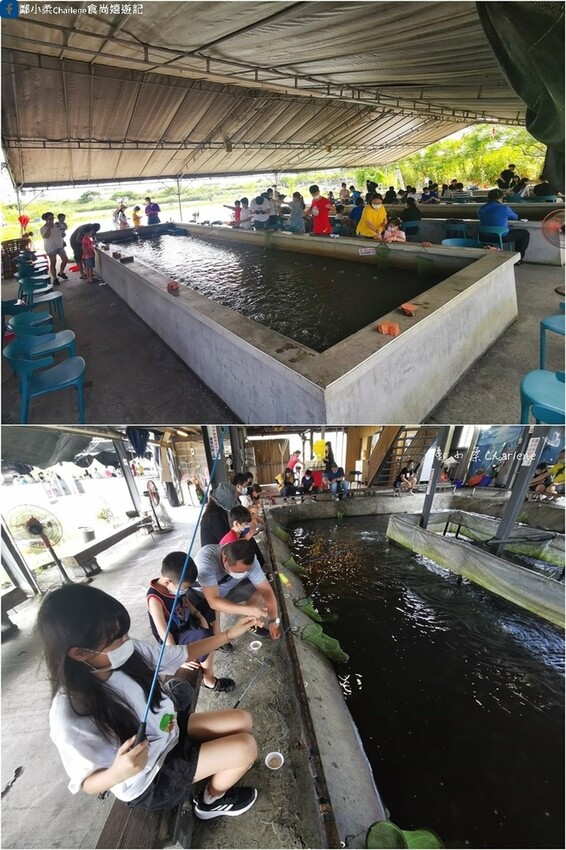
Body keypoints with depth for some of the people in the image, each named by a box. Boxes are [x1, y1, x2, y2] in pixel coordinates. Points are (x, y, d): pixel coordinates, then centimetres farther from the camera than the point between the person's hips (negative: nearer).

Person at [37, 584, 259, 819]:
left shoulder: (128, 653, -20)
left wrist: (229, 634, -10)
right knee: (245, 747, -11)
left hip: (168, 732, 6)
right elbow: (89, 783, -18)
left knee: (242, 721, 6)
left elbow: (183, 654, -6)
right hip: (147, 781, -5)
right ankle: (213, 800, 18)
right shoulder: (70, 717, -34)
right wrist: (119, 773, -40)